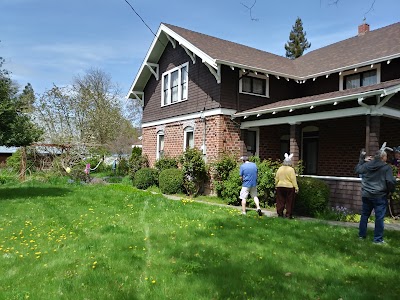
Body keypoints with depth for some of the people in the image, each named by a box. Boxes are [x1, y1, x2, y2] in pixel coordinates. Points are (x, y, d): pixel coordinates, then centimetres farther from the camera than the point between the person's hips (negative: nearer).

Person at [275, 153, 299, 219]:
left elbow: (276, 178, 7)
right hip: (289, 187, -3)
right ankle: (289, 214, 9)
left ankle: (280, 213, 14)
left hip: (280, 187, 4)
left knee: (280, 201, 11)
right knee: (289, 202, 6)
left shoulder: (280, 169, 3)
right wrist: (296, 187, -7)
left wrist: (276, 185, 17)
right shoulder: (291, 169, -9)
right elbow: (293, 179, -11)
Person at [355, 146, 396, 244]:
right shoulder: (386, 167, -12)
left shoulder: (367, 165, 2)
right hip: (380, 196, -5)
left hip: (366, 195, 5)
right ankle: (378, 239, 10)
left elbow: (357, 170, 18)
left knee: (364, 215, 15)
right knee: (379, 217, 4)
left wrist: (362, 160, 26)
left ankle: (361, 234, 24)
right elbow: (390, 181, -16)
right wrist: (391, 190, 2)